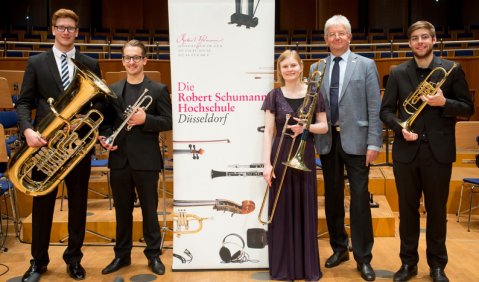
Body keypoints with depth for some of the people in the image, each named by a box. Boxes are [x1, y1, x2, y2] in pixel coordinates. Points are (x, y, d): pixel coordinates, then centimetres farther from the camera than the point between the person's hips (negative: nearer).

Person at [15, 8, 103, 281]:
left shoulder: (91, 64, 6)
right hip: (46, 143, 0)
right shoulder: (36, 62, 5)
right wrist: (28, 129, -16)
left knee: (78, 204, 9)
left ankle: (74, 259, 25)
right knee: (42, 204, 8)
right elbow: (24, 102, 1)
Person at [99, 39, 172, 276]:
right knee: (122, 211, 13)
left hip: (146, 161, -3)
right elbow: (106, 121, 12)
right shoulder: (112, 90, 9)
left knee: (149, 210, 8)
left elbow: (168, 122, -5)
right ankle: (122, 255, 27)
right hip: (119, 160, 3)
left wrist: (145, 119, -19)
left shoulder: (158, 89, 0)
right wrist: (104, 137, -7)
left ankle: (153, 255, 22)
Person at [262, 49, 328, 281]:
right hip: (281, 156, -1)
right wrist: (267, 163, -11)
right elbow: (268, 131, -3)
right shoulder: (274, 95, 0)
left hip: (305, 156, 1)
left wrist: (305, 127, -15)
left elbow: (323, 126, 5)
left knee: (306, 210, 7)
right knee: (282, 211, 5)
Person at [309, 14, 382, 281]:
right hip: (327, 140, 3)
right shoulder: (317, 68, 11)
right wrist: (312, 137, 0)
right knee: (332, 197, 11)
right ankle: (339, 248, 27)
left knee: (360, 199, 0)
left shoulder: (366, 65, 2)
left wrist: (374, 143, -9)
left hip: (355, 139, -3)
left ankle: (363, 258, 12)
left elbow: (375, 107, -2)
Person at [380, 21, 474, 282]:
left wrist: (443, 103, -17)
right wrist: (400, 127, -14)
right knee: (407, 210, 11)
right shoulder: (397, 73, 4)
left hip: (438, 151, -1)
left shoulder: (452, 69, 1)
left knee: (437, 211, 10)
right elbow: (385, 111, 4)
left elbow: (467, 108, 1)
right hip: (406, 151, 1)